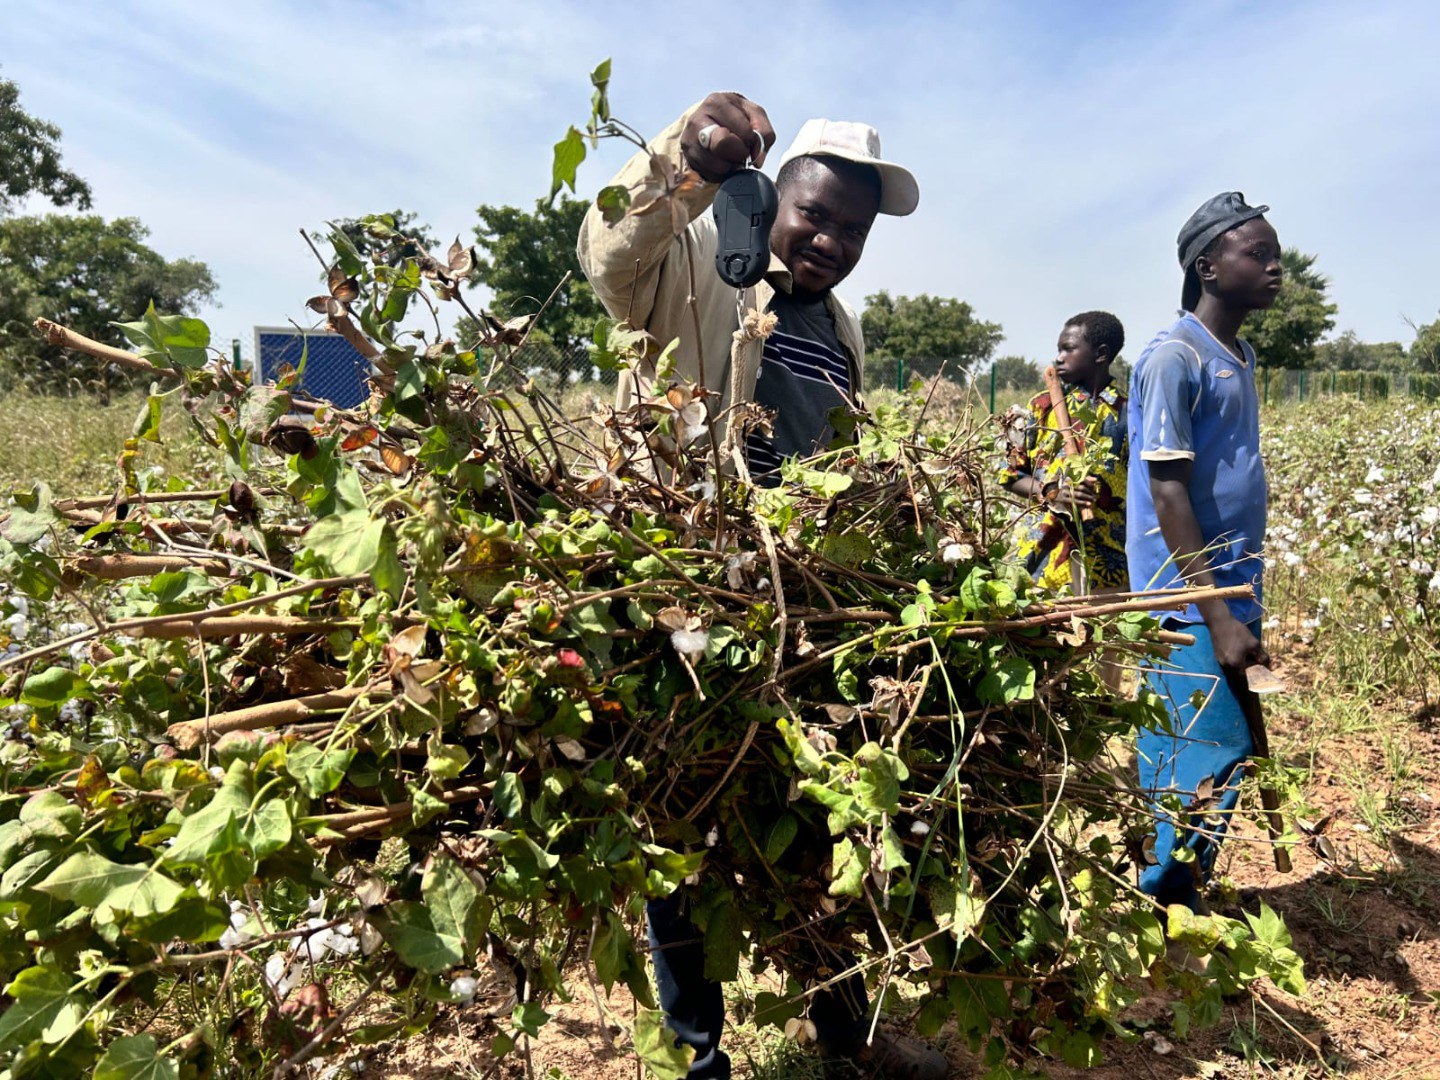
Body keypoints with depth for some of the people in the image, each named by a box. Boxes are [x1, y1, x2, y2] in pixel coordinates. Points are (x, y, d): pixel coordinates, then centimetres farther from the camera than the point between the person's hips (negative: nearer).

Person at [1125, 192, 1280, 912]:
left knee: (1215, 754, 12)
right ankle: (1157, 908, 11)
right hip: (1191, 599, -9)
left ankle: (1170, 895, 25)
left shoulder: (1241, 360, 15)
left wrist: (1242, 605, 17)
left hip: (1234, 589, 9)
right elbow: (1167, 492, -18)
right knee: (1212, 764, -6)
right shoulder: (1173, 358, -12)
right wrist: (1218, 616, -21)